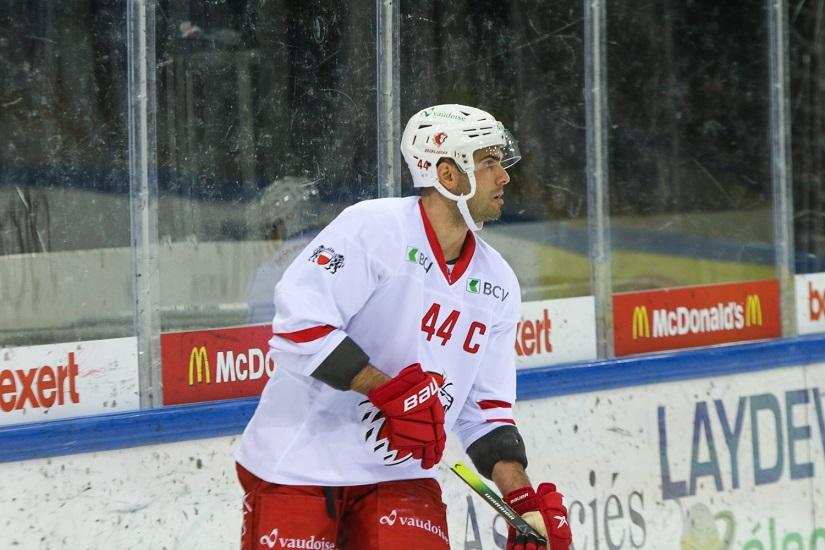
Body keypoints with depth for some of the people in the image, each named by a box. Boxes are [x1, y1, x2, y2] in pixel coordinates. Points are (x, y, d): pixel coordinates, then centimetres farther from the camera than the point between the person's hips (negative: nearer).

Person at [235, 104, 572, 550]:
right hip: (298, 463, -5)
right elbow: (299, 323, -21)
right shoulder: (373, 228, -14)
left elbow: (485, 409, 11)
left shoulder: (497, 286, 7)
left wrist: (523, 499, -2)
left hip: (398, 474, 5)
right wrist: (389, 392, -24)